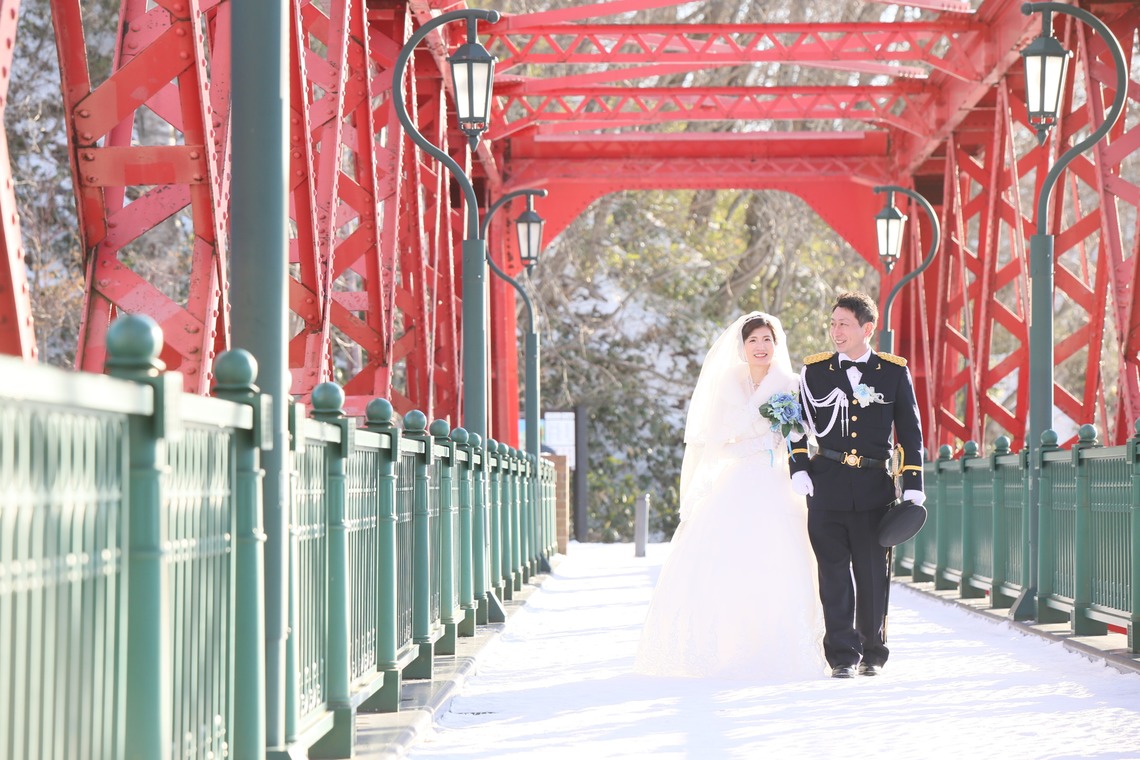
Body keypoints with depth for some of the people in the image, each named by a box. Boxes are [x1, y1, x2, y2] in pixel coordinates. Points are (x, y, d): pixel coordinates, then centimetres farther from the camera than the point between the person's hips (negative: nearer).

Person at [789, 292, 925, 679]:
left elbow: (910, 432, 6)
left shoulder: (894, 372, 4)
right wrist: (799, 469, -2)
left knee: (873, 574, 5)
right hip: (827, 487, 0)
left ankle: (872, 651, 20)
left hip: (874, 488, 0)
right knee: (834, 574, -3)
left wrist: (913, 486, 0)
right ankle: (843, 654, 2)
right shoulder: (814, 370, 7)